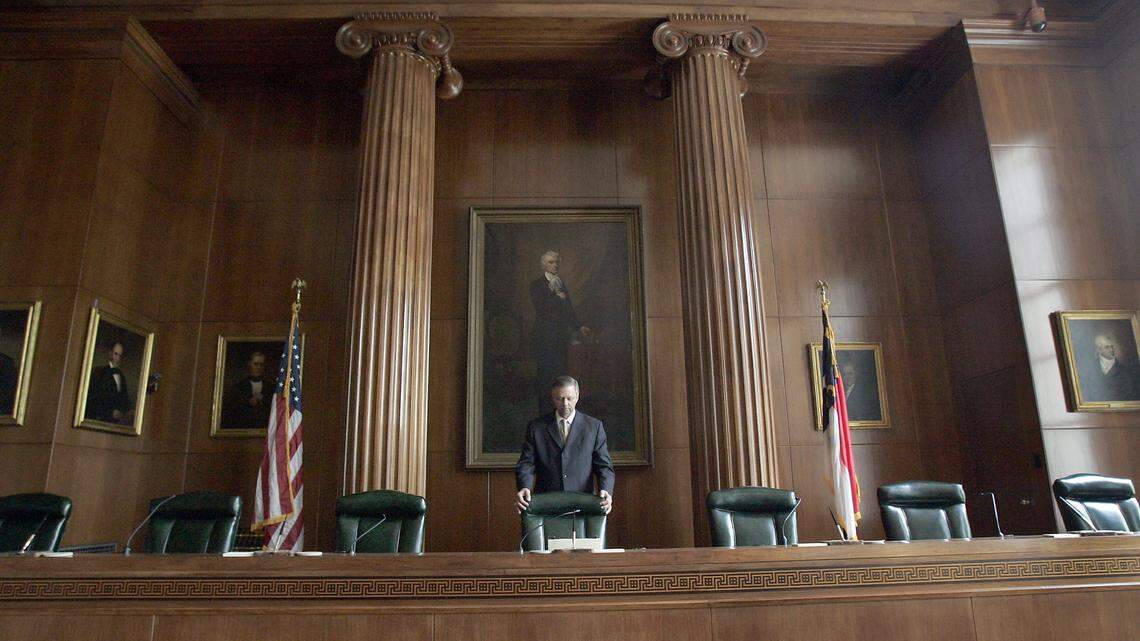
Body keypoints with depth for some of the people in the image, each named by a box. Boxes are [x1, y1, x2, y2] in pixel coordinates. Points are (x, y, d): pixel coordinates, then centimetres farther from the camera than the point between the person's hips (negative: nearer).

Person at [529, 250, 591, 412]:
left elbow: (569, 309, 18)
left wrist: (579, 326, 9)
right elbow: (539, 307, -11)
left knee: (561, 369, 2)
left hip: (562, 333, 5)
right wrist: (557, 298, -6)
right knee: (544, 370, -5)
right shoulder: (536, 285, 3)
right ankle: (544, 409, -1)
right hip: (545, 334, -5)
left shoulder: (562, 283, 19)